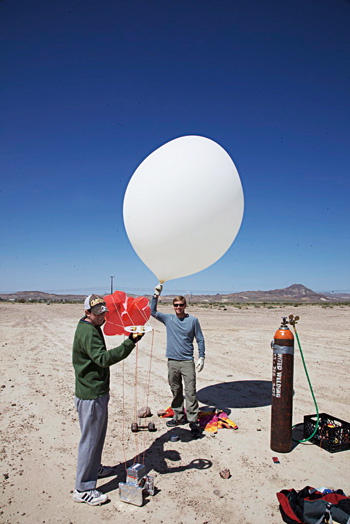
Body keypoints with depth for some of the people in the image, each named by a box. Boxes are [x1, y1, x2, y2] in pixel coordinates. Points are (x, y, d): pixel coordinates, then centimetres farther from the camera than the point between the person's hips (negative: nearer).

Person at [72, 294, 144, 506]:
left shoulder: (92, 328, 11)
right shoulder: (87, 333, -23)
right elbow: (103, 358, -36)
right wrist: (130, 343, -42)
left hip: (98, 391, 10)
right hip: (90, 395, -10)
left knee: (98, 434, 24)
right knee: (90, 439, 1)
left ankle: (94, 469, 42)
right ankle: (83, 489, 14)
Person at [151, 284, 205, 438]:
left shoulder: (193, 320, 0)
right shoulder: (168, 319, 6)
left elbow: (200, 340, 5)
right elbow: (152, 311, -1)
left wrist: (201, 358, -3)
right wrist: (156, 295, -8)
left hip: (187, 362, -3)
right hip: (172, 361, 3)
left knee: (190, 392, -4)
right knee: (176, 391, 13)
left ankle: (193, 421, 4)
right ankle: (179, 417, 28)